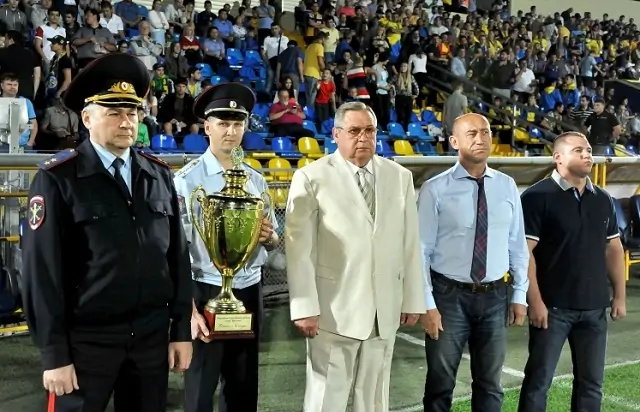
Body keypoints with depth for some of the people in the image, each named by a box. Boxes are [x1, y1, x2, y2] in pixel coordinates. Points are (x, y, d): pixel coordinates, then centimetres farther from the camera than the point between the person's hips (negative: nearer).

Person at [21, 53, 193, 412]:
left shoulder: (160, 176, 7)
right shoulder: (57, 180, -6)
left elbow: (178, 255, 8)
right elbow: (42, 269, -9)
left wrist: (181, 330, 5)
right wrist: (54, 353, -10)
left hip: (153, 335, 4)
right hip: (87, 339, -4)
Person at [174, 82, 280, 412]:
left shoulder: (256, 180, 7)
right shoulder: (188, 179, -10)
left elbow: (273, 242, 14)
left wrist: (268, 236, -9)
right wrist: (189, 309, -17)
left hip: (249, 291, 5)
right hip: (206, 292, -5)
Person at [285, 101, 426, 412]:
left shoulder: (400, 177, 8)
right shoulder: (312, 178, -5)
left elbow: (410, 244, 9)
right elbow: (300, 249, -9)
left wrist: (413, 300, 8)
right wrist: (305, 307, -12)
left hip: (385, 311, 4)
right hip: (334, 310, -4)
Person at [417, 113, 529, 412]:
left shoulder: (507, 187, 2)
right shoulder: (435, 190, -9)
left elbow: (517, 245, 7)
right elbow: (421, 250, -9)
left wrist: (520, 294, 5)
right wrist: (427, 304, -11)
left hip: (495, 297, 3)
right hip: (449, 296, -3)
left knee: (490, 385, 17)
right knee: (440, 384, 11)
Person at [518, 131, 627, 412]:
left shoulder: (603, 199, 10)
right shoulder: (537, 196, -9)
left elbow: (614, 249, 15)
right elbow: (524, 252, -13)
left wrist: (619, 295, 10)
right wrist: (535, 302, -16)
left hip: (594, 307, 6)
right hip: (553, 306, -5)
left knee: (591, 382, 13)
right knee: (539, 380, 3)